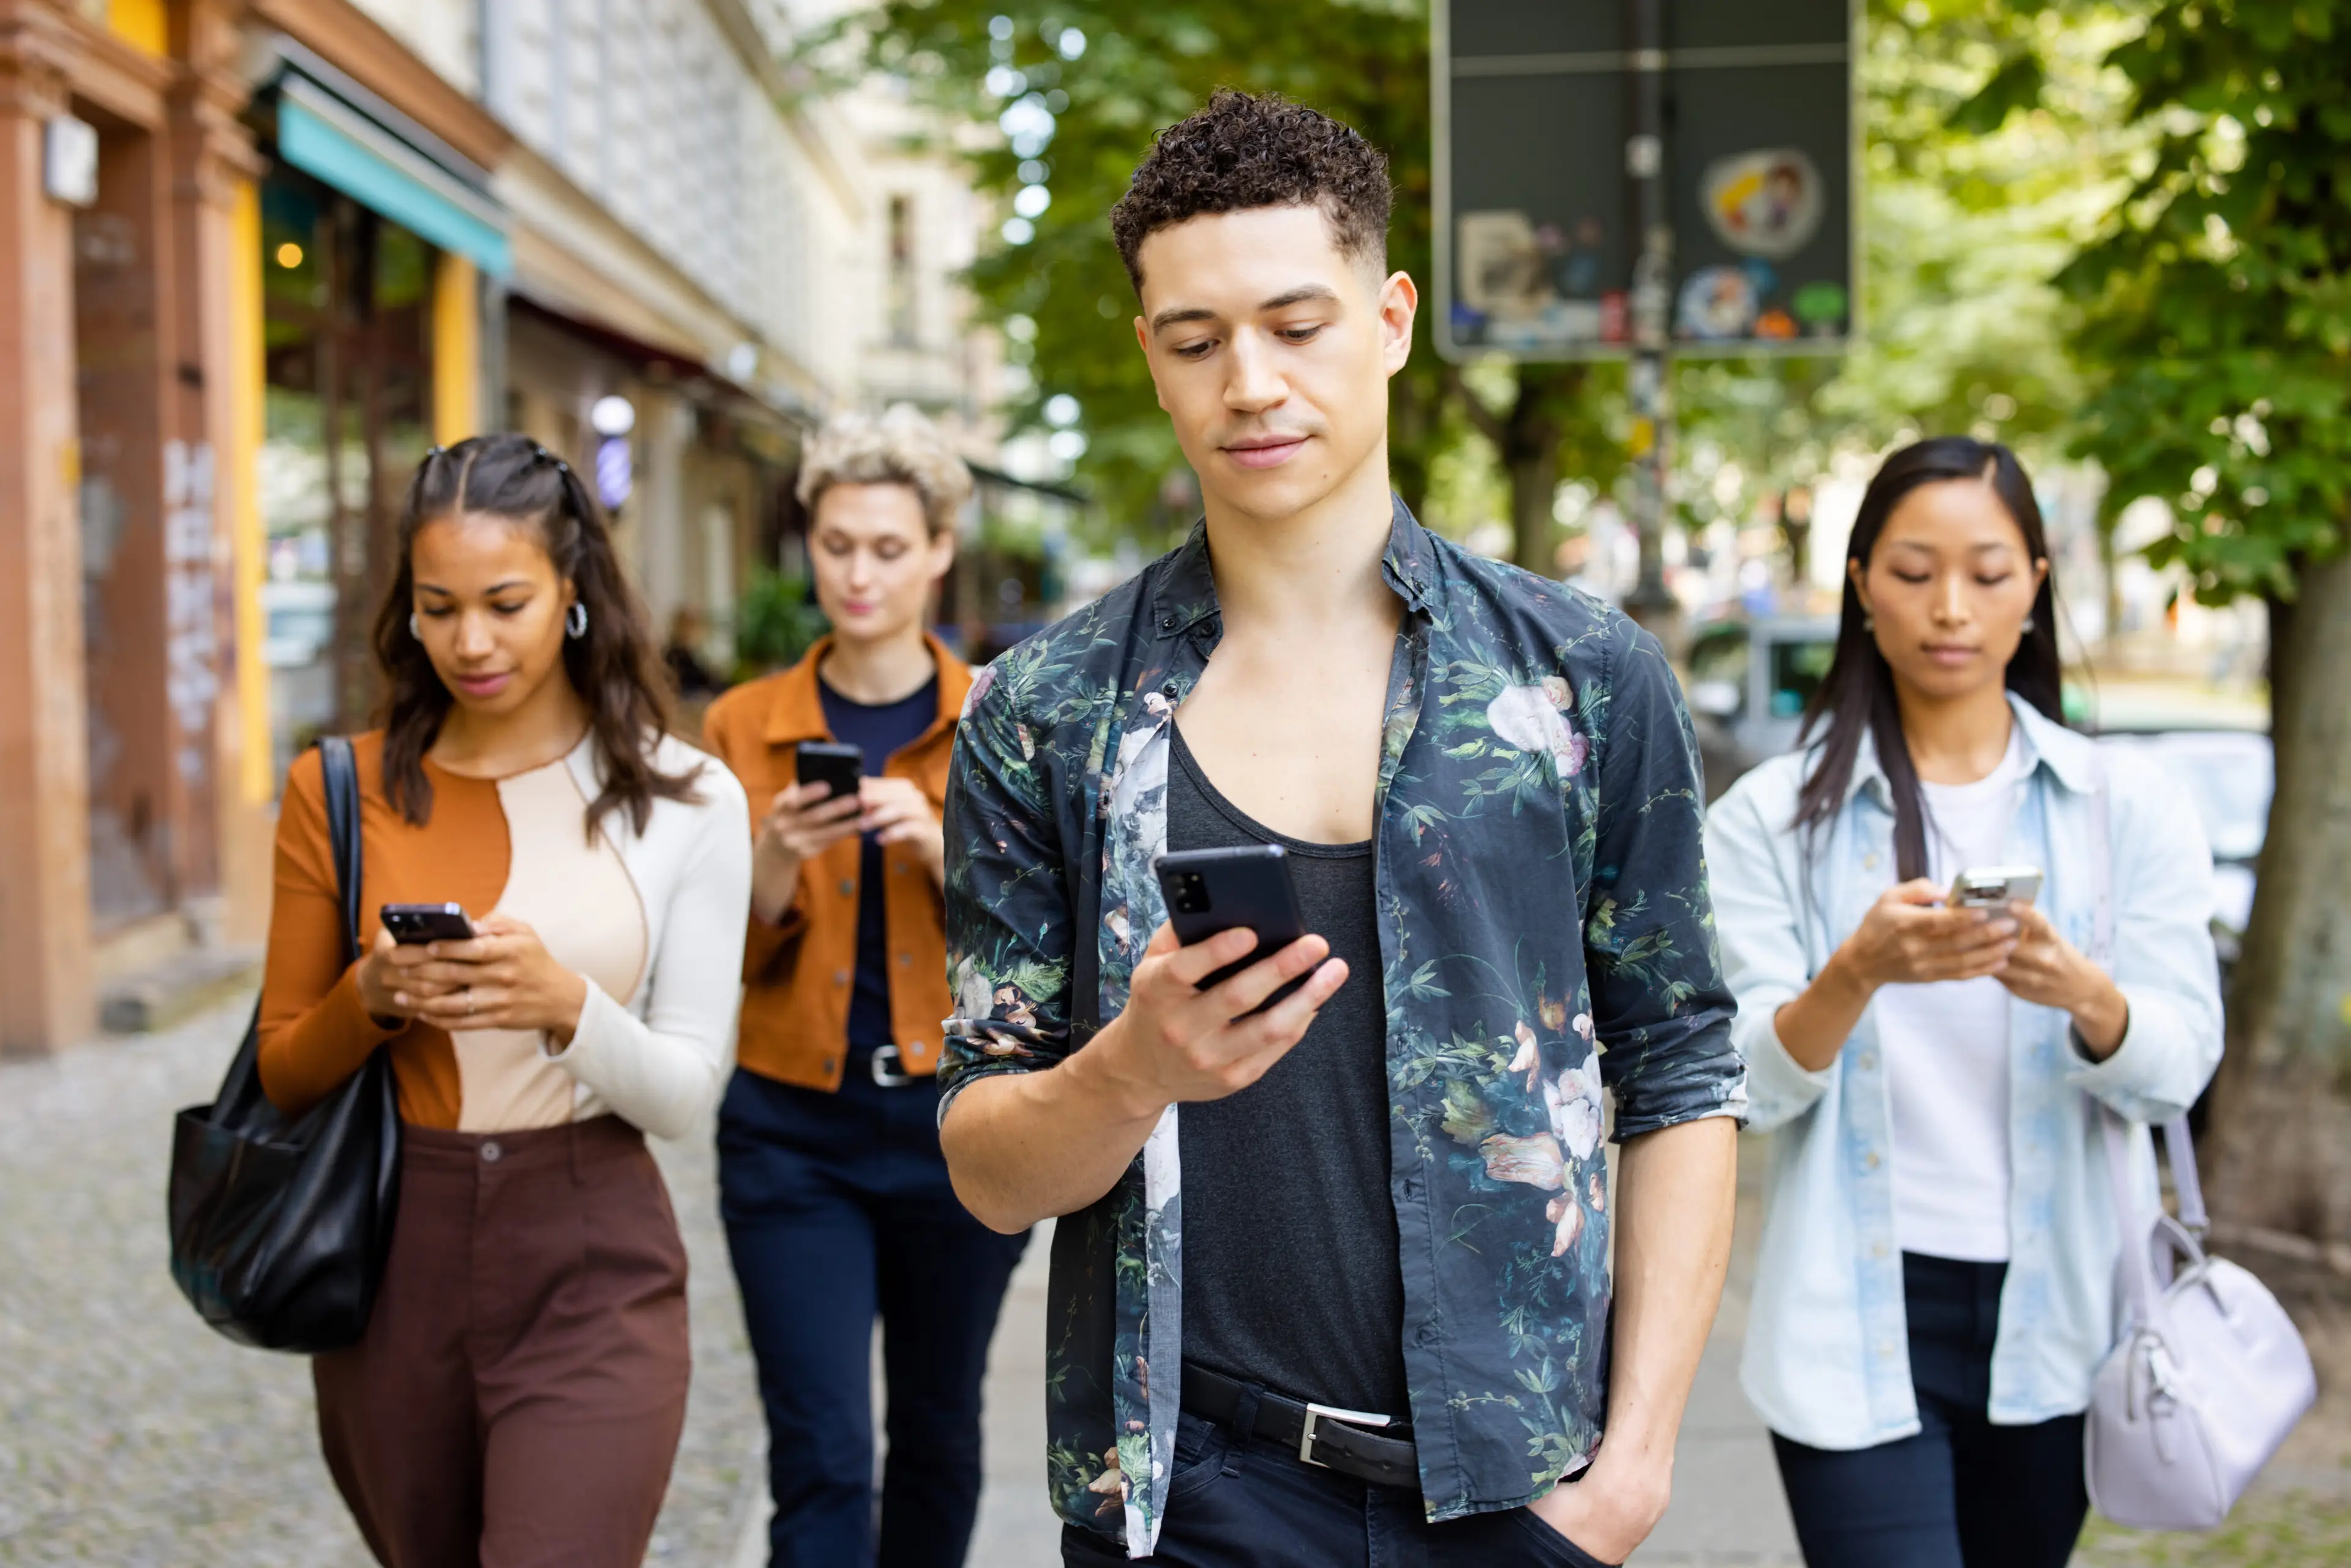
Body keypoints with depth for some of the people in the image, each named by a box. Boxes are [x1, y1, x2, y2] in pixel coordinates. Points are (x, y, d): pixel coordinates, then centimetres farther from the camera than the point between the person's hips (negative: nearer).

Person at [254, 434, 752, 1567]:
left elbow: (686, 1092, -3)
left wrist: (566, 1005, -22)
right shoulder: (341, 791, 1)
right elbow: (284, 1074, 7)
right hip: (392, 1265, 3)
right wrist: (373, 996, -14)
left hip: (593, 1271, -2)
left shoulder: (686, 801, -3)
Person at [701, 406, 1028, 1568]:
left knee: (938, 1436, 14)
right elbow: (723, 958, 2)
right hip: (793, 1126, -1)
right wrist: (777, 860, -18)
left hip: (957, 1122, 1)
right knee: (821, 1458, -5)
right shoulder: (745, 726, 2)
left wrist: (939, 847, -20)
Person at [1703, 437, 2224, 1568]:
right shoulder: (1771, 819, 0)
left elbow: (2179, 1068, -4)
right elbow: (1747, 1084, -8)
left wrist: (2085, 997, -26)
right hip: (1858, 1327, -2)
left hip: (2054, 1326, 3)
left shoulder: (2129, 811, 4)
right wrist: (1859, 974, -28)